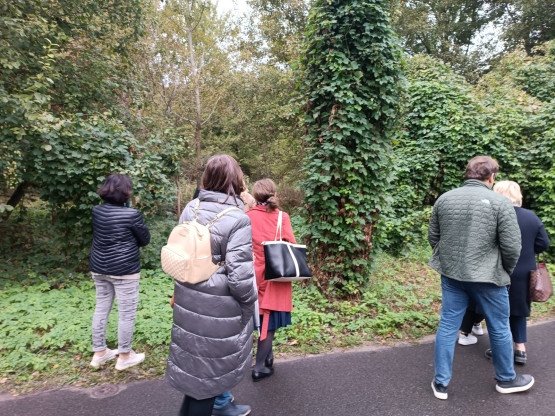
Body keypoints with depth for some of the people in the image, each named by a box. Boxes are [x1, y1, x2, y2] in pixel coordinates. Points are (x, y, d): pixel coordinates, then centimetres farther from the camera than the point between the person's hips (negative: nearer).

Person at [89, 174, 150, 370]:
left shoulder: (96, 211, -2)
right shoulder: (132, 214, -19)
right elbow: (145, 239, -6)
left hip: (99, 269, 7)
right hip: (124, 270, -6)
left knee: (101, 309, 18)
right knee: (127, 314, 8)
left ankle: (99, 353, 32)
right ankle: (124, 357, 21)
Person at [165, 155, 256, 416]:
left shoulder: (190, 209, -2)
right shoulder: (238, 220, -22)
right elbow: (239, 276, -23)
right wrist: (250, 302, -6)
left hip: (189, 299, 7)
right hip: (218, 305, -7)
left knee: (197, 357, 24)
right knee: (209, 365, 13)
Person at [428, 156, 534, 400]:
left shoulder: (444, 199, 1)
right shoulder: (500, 203, -10)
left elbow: (432, 237, 5)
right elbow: (512, 247, -11)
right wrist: (505, 272, 7)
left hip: (451, 275, 4)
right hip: (487, 278, -3)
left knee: (447, 327, 11)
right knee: (499, 329, 18)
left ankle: (441, 383, 21)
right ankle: (506, 379, 40)